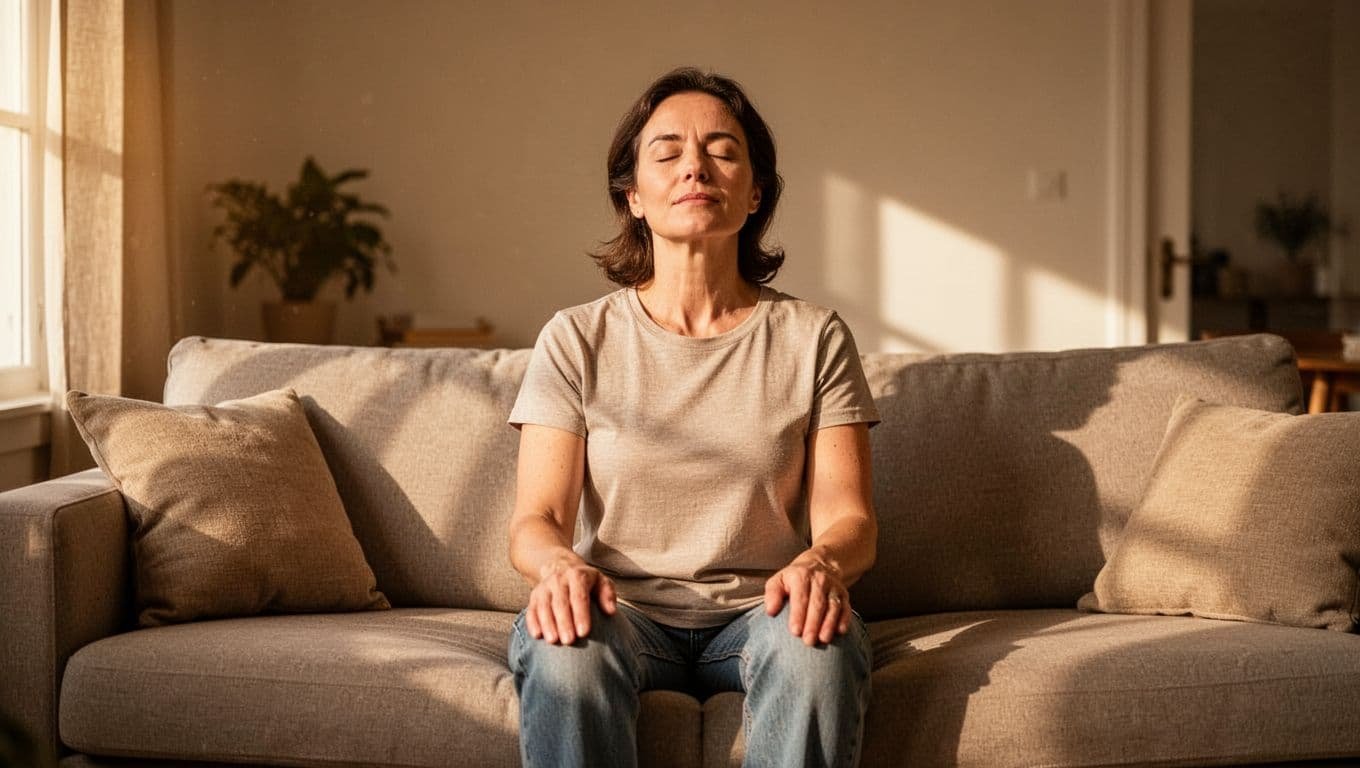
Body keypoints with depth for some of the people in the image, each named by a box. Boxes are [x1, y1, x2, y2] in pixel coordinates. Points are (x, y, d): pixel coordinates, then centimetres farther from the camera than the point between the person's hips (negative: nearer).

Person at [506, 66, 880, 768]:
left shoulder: (813, 339, 6)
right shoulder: (578, 340, 5)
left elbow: (847, 516, 0)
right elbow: (536, 518, -1)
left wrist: (822, 561, -25)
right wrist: (558, 563, -26)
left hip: (759, 612, 1)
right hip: (625, 609, 0)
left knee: (820, 645, -34)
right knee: (564, 648, -35)